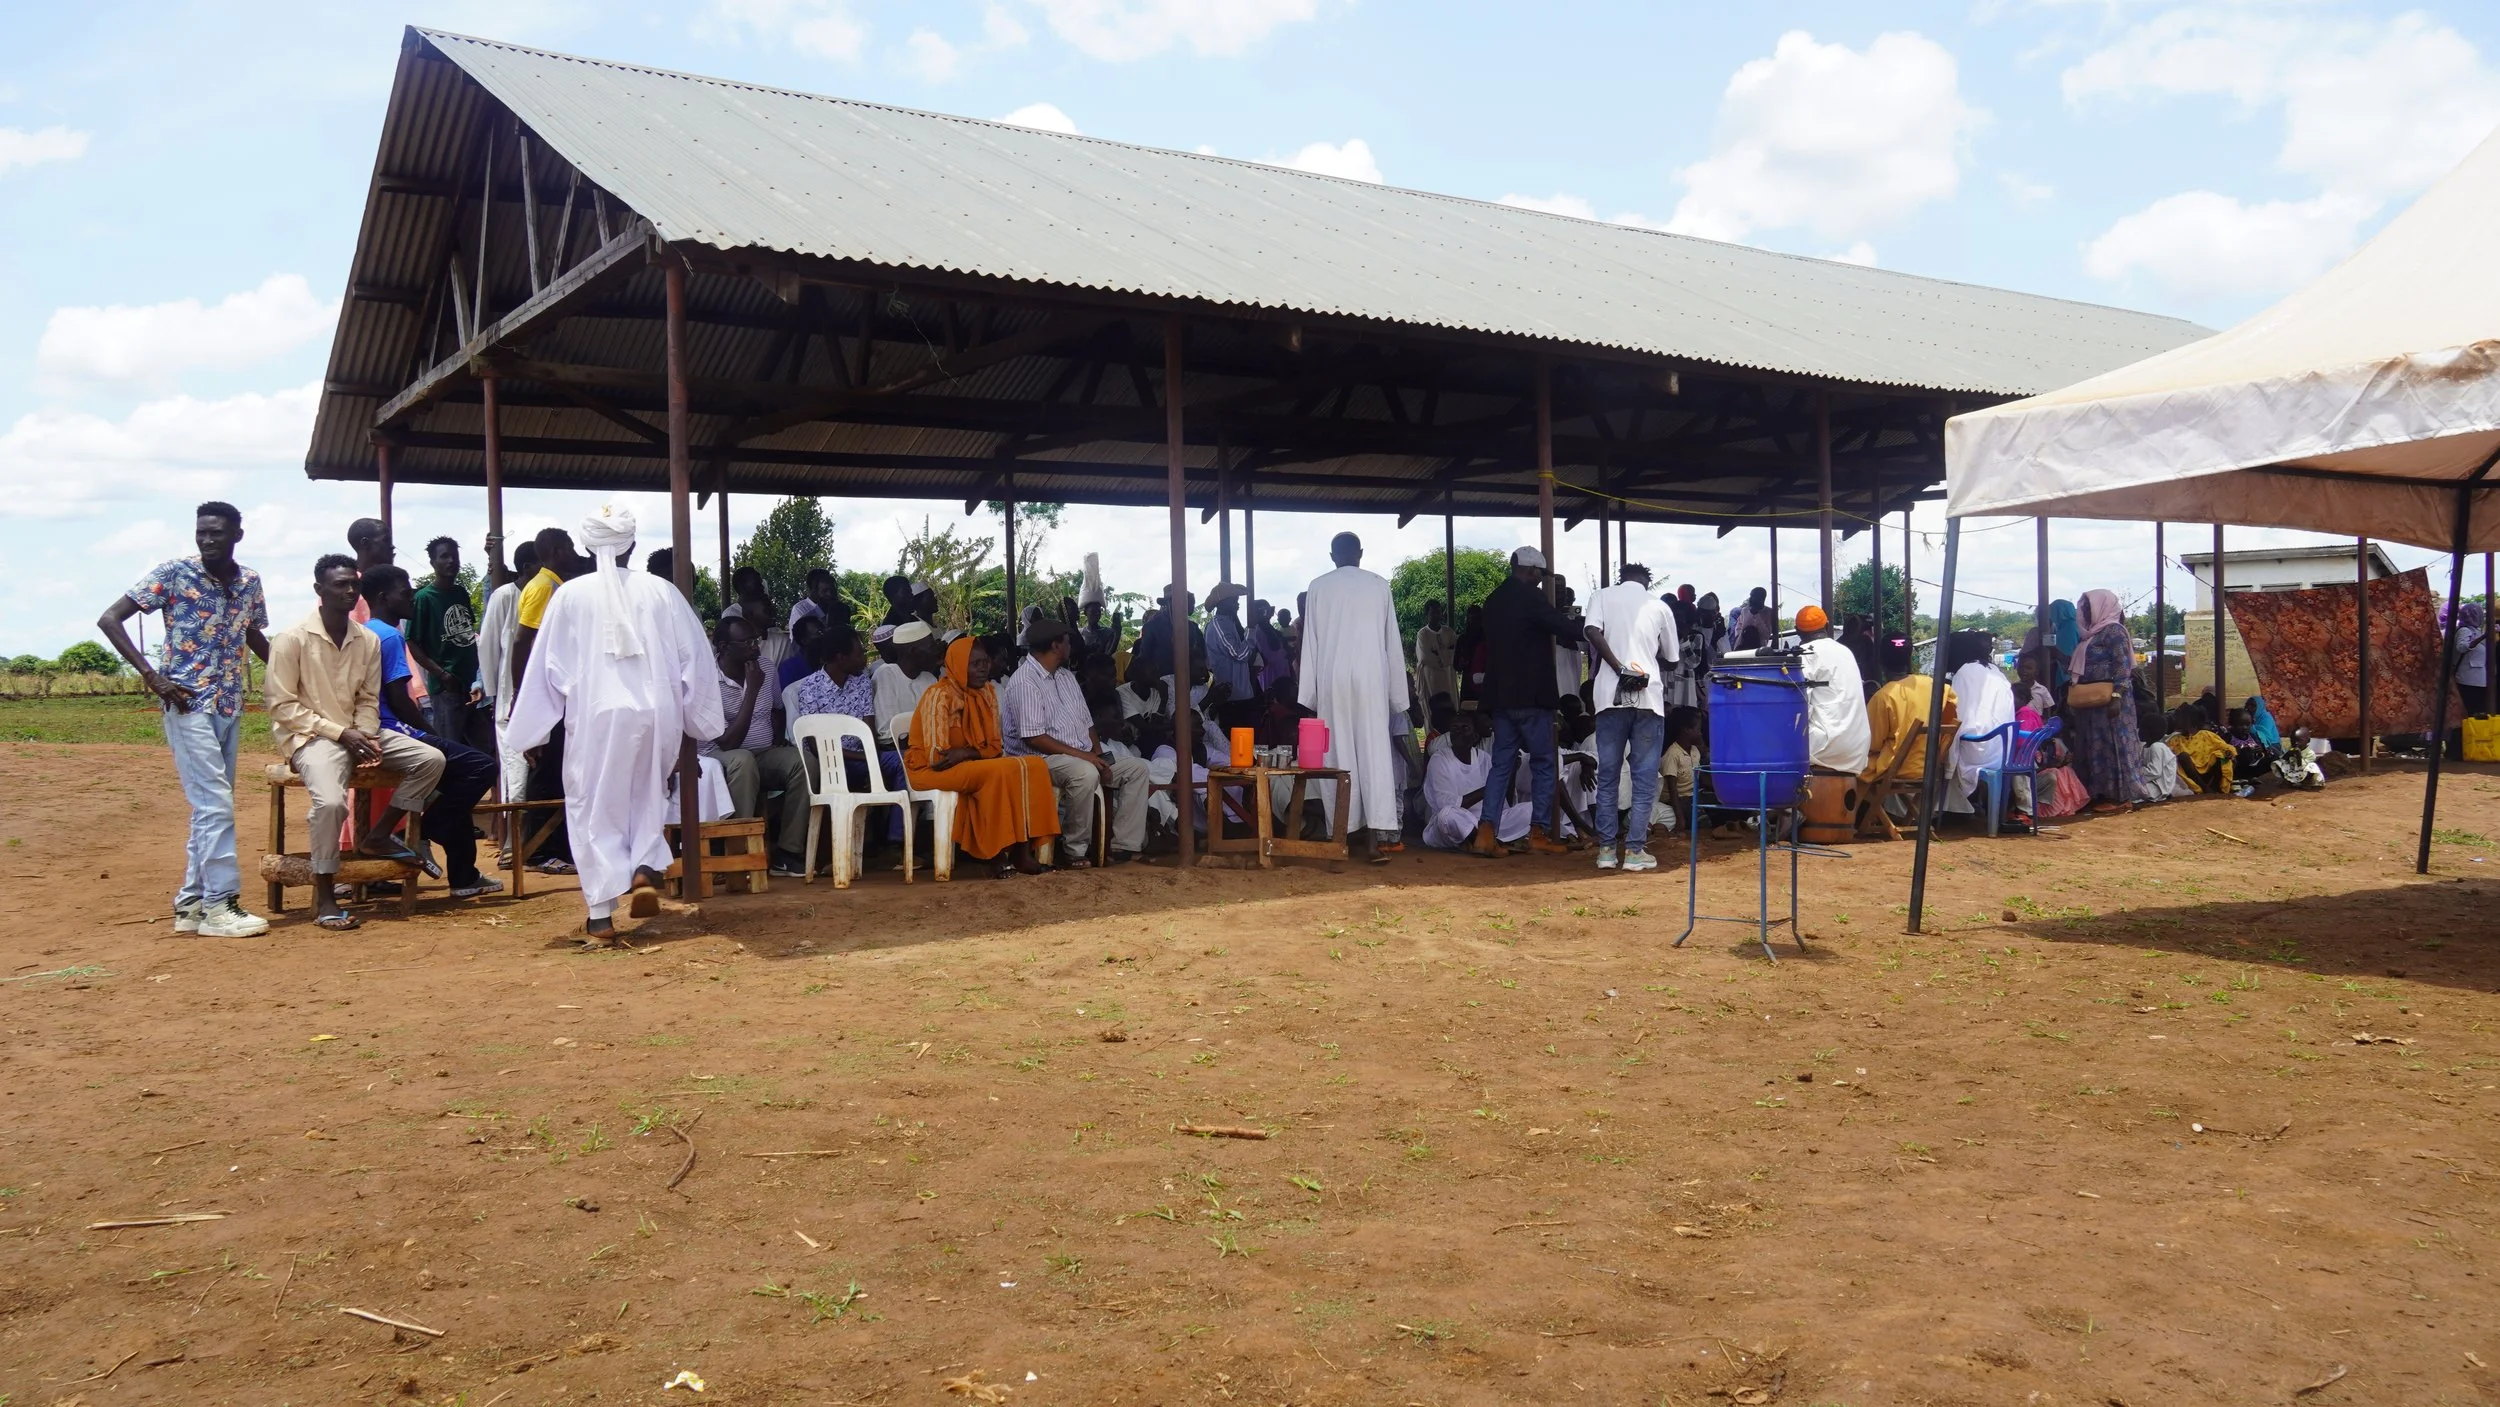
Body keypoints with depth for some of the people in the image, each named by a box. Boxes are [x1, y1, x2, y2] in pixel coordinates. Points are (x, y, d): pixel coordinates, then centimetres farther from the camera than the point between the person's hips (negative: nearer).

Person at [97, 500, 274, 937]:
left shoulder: (250, 581, 7)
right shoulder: (174, 573, -8)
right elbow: (109, 619, -7)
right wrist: (152, 676, -15)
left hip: (230, 705, 6)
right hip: (188, 704, -6)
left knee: (211, 806, 10)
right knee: (215, 803, -10)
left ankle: (191, 902, 18)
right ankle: (220, 904, -5)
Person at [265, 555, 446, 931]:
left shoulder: (368, 640, 4)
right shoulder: (292, 639, -11)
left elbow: (368, 699, 11)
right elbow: (282, 706, -11)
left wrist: (366, 735, -10)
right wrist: (340, 733, -18)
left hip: (355, 733, 6)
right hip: (309, 736, -6)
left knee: (431, 760, -9)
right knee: (331, 800, -33)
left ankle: (377, 837, 3)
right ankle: (324, 898, -19)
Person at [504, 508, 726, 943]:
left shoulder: (570, 596, -1)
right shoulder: (661, 592, 1)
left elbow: (547, 666, 3)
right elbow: (695, 657, 5)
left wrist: (531, 728, 12)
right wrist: (699, 718, 17)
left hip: (595, 715, -1)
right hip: (655, 712, 2)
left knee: (594, 808, 9)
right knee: (648, 795, 23)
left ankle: (602, 914, 7)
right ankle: (645, 867, 1)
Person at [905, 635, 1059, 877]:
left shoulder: (988, 693, 5)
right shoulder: (940, 695, -17)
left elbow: (996, 747, 1)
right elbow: (937, 757, -22)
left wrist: (967, 753, -18)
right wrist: (979, 754, -14)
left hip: (971, 765, 7)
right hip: (932, 770, -7)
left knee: (1034, 766, -12)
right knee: (1000, 772, -31)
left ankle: (1022, 849, -18)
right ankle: (997, 853, -25)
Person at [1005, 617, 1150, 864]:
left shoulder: (1066, 676, 16)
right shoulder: (1024, 682, -13)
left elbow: (1087, 723, 17)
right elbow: (1033, 738, -21)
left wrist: (1098, 755, -2)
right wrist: (1080, 754, -22)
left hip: (1083, 756, 9)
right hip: (1042, 759, -9)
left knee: (1137, 768, -3)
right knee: (1086, 774, -38)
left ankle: (1124, 844, -10)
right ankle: (1075, 849, -23)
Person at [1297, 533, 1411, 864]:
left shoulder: (1318, 587, 3)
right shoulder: (1378, 584, 3)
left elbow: (1311, 643, 4)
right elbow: (1392, 641, 5)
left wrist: (1311, 692, 8)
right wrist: (1396, 689, 11)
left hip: (1332, 679, 1)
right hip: (1370, 677, 0)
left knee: (1340, 755, 6)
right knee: (1374, 754, -3)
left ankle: (1347, 834, 8)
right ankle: (1373, 839, -11)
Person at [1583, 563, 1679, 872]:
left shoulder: (1602, 597, 9)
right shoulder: (1659, 606, 10)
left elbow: (1593, 633, -11)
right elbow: (1671, 661, 17)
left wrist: (1620, 668, -10)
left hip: (1610, 695, 1)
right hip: (1648, 696, 0)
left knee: (1607, 775, 7)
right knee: (1645, 777, 4)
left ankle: (1606, 849, 6)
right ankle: (1635, 850, 0)